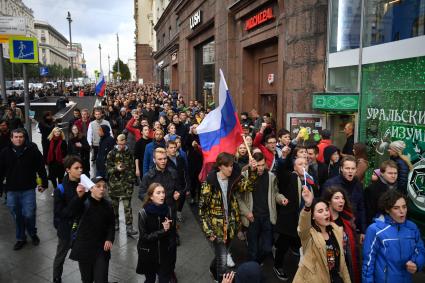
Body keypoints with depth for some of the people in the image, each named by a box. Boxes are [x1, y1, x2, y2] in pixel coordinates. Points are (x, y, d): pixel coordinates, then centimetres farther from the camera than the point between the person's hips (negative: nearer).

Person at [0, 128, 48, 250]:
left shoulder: (32, 150, -6)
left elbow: (41, 168, 0)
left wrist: (44, 183, 2)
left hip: (28, 190, -2)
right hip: (11, 190, 2)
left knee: (29, 215, -2)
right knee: (17, 216, 12)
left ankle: (33, 234, 26)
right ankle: (20, 238, 29)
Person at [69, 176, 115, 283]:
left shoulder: (107, 205, 0)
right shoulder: (84, 202, -13)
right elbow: (74, 211, -34)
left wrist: (110, 239, -9)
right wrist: (79, 197, -52)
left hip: (101, 248, 2)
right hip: (84, 247, -2)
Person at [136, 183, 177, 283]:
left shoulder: (168, 210, -6)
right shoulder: (144, 213, -15)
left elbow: (173, 234, -2)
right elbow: (144, 237, -16)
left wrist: (172, 255, -3)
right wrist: (163, 231, -25)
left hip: (165, 254, 2)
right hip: (149, 255, -2)